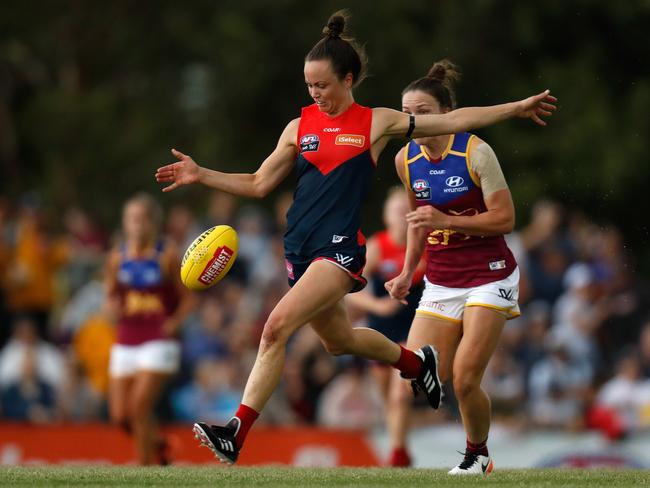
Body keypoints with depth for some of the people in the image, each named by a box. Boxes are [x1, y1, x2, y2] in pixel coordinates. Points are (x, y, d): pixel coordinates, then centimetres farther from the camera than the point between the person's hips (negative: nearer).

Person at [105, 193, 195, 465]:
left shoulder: (167, 256, -3)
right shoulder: (117, 258, 7)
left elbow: (187, 299, 1)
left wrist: (174, 322, -16)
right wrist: (113, 305, -6)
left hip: (159, 342, -4)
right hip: (125, 343, 4)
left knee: (139, 406, -17)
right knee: (120, 416, -1)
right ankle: (158, 445, 29)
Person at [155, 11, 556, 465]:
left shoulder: (376, 123, 2)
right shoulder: (300, 127, 11)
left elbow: (452, 121, 7)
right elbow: (260, 184, 14)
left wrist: (516, 107, 7)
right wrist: (201, 175, 3)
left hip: (340, 249, -6)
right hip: (300, 249, 6)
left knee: (276, 328, -22)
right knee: (339, 340, 20)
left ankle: (237, 433, -23)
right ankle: (415, 361, 49)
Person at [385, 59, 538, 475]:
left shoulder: (476, 152, -14)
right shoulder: (406, 160, 2)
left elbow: (504, 219, -15)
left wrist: (445, 220, -24)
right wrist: (408, 272, 11)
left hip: (488, 277, -5)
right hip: (440, 282, 5)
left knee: (465, 381, -13)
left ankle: (478, 455, 14)